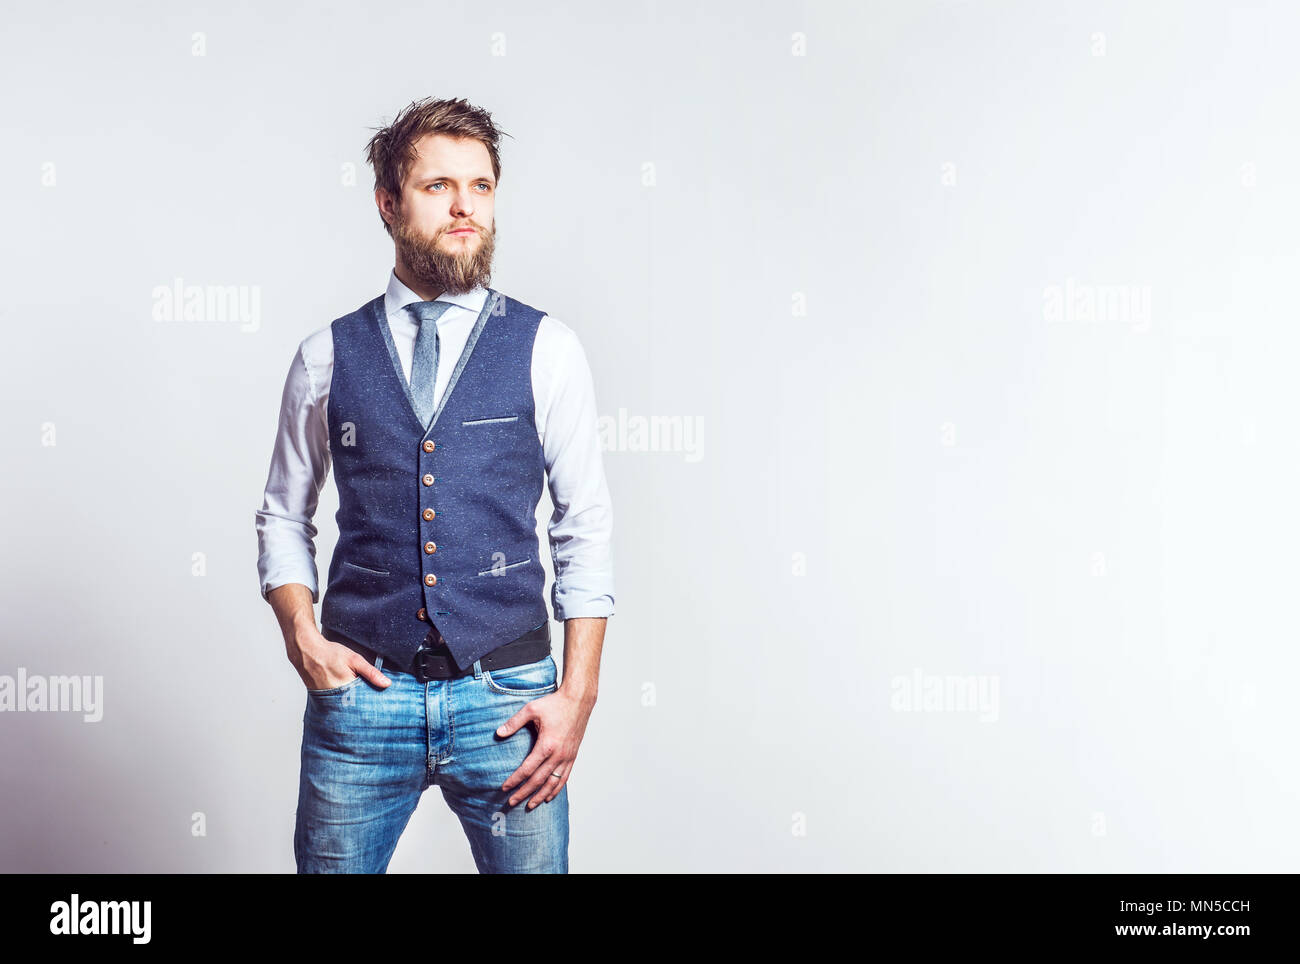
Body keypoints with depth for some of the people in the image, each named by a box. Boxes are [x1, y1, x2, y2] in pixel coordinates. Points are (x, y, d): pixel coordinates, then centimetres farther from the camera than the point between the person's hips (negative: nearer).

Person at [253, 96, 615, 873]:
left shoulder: (547, 350, 1)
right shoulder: (328, 357, 5)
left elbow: (586, 532, 1)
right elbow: (284, 517, 13)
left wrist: (577, 696, -4)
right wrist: (302, 634, -3)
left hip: (505, 697, -1)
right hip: (359, 694, 1)